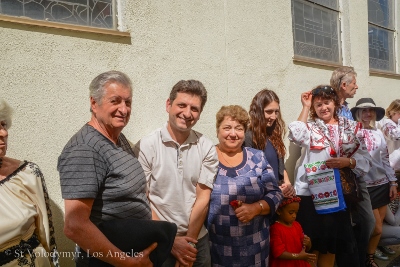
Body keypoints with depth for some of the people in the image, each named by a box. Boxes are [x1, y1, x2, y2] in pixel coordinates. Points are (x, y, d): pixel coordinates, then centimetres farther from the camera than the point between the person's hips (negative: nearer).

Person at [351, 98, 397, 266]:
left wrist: (392, 182, 10)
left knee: (377, 226, 13)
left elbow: (386, 160, 11)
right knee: (376, 228, 1)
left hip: (382, 184, 6)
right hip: (365, 186, -5)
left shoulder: (378, 133, 7)